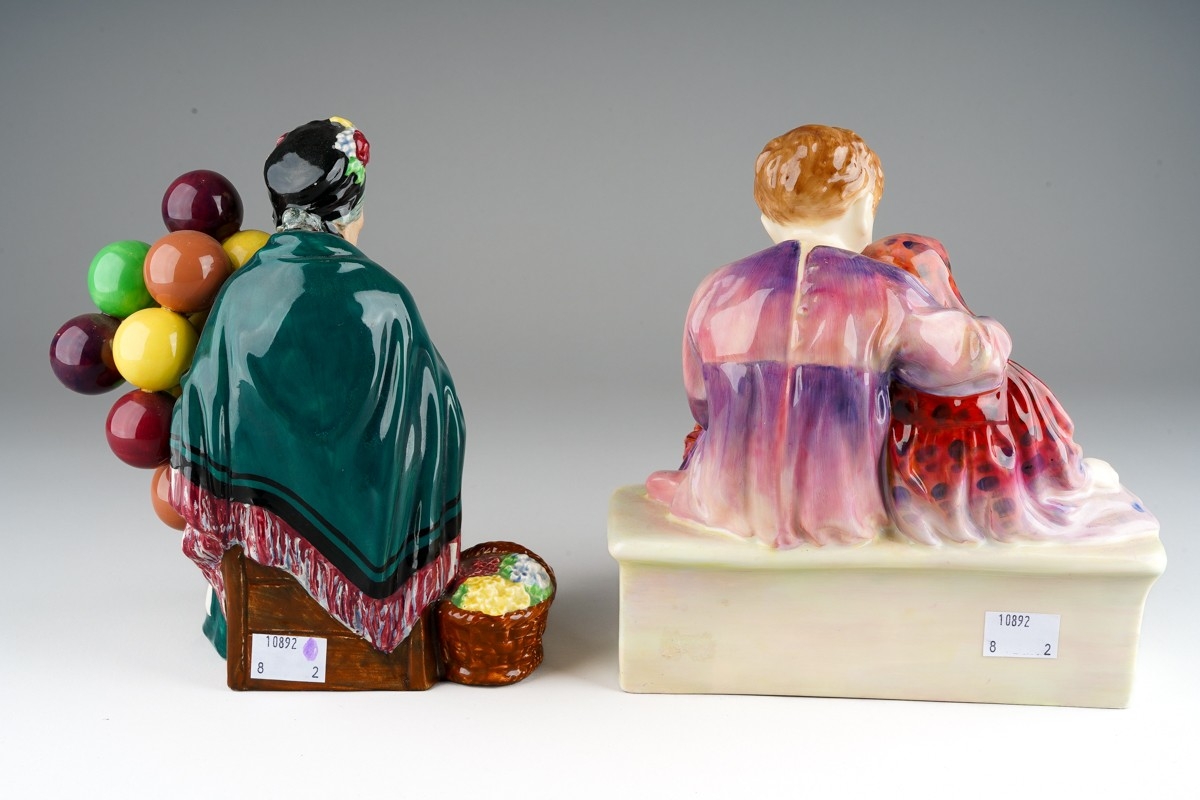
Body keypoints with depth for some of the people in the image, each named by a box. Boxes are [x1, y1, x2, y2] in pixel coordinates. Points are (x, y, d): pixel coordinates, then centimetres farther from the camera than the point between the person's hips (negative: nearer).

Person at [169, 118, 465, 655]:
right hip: (365, 526, -2)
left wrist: (212, 529, 8)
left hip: (266, 522, 3)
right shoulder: (381, 297, -18)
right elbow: (431, 413, -10)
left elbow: (203, 419, -8)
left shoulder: (240, 294, -13)